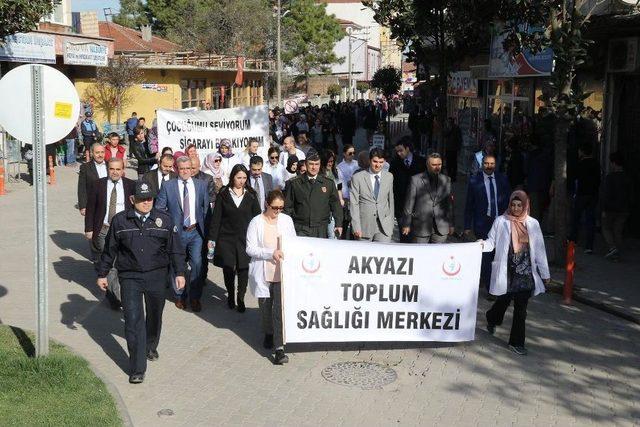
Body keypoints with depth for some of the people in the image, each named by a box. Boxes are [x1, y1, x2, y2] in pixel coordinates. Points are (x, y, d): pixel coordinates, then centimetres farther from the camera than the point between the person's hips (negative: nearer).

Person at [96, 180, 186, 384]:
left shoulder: (164, 220, -1)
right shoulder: (120, 221, -3)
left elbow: (175, 249, 4)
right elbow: (109, 250, 6)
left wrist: (180, 273, 1)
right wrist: (102, 274, 10)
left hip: (156, 276, 2)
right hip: (129, 277, -2)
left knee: (154, 315, 19)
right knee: (133, 320, -7)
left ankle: (151, 347, 49)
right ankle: (137, 369, -2)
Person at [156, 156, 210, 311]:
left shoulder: (201, 185, 4)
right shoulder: (168, 186, -2)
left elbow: (206, 207, 8)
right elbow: (159, 208, 1)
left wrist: (203, 226, 3)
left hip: (195, 231, 1)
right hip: (176, 232, 0)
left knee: (197, 263, -7)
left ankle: (195, 297, 9)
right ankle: (180, 296, 28)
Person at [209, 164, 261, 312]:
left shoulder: (251, 195, 4)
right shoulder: (223, 194, 1)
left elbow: (257, 217, 6)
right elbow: (216, 217, 0)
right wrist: (212, 238, -4)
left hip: (245, 238, 1)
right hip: (226, 238, 0)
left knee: (243, 269, -1)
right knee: (228, 268, 4)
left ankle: (240, 298, 12)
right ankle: (230, 295, 24)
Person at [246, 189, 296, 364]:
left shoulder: (287, 220, 4)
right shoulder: (256, 222, -5)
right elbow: (250, 248, -9)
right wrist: (271, 253, -20)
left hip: (282, 272, 0)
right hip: (263, 273, 0)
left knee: (280, 309, -9)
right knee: (265, 306, 14)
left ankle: (279, 348, -11)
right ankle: (269, 334, 41)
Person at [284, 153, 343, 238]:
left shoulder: (329, 184, 8)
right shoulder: (294, 184, 5)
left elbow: (336, 205, 10)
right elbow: (287, 206, 8)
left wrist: (338, 225, 2)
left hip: (321, 231, 1)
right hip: (301, 230, -1)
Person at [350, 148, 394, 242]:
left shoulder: (389, 177, 10)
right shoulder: (357, 178, -1)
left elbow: (391, 201, 15)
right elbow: (354, 204, -4)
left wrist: (391, 225, 13)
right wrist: (356, 228, -10)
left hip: (384, 227, 2)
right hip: (365, 226, -2)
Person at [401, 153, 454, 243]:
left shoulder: (446, 180, 7)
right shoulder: (416, 179, -4)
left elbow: (449, 204, 11)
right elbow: (409, 204, -1)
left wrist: (451, 224, 12)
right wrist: (406, 224, -2)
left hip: (441, 227, 3)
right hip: (421, 227, -2)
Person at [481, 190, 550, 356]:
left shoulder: (532, 224, 4)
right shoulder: (501, 221, -2)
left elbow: (539, 249, 7)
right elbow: (492, 241, 1)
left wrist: (545, 273, 9)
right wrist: (483, 245, -23)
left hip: (525, 272, 2)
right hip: (506, 271, -2)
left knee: (521, 308, 2)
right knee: (504, 300, 10)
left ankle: (517, 342, 13)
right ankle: (492, 319, 44)